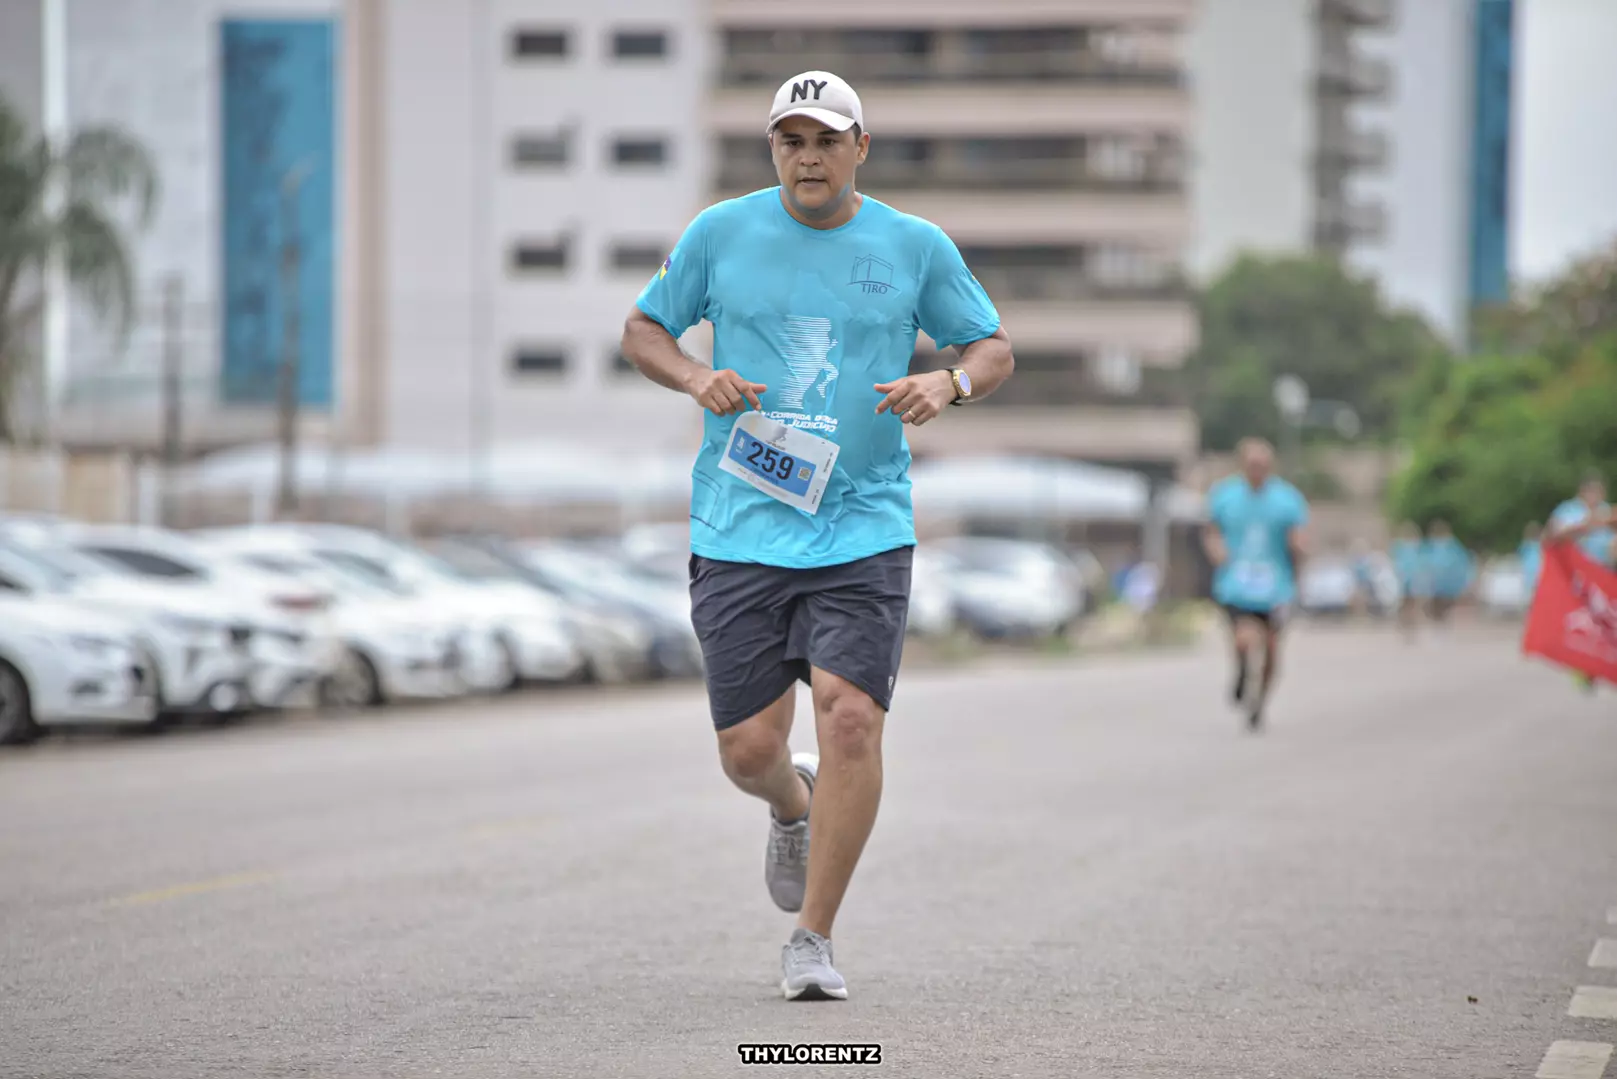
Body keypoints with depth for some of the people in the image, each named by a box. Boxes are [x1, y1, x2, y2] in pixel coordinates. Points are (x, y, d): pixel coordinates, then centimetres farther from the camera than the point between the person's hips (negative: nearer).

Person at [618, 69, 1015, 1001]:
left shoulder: (917, 247, 4)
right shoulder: (722, 232, 4)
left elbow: (995, 348, 12)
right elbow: (644, 330, 13)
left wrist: (949, 384, -11)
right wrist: (698, 379, -8)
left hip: (865, 528, -1)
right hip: (739, 530, 1)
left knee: (850, 713, -17)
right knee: (750, 749, -2)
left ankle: (814, 941, -4)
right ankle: (794, 807, 38)